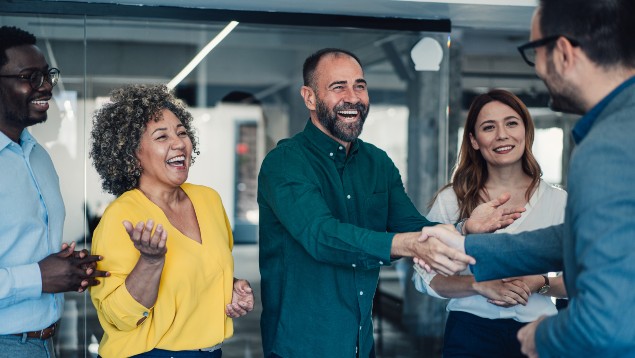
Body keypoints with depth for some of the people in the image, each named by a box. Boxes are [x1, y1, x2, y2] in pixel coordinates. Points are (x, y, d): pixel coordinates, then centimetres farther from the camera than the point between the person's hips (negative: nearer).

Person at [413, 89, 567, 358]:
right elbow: (424, 277, -4)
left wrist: (540, 283, -14)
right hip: (470, 334, -1)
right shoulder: (451, 199, -4)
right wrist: (479, 284, -17)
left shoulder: (558, 200, -1)